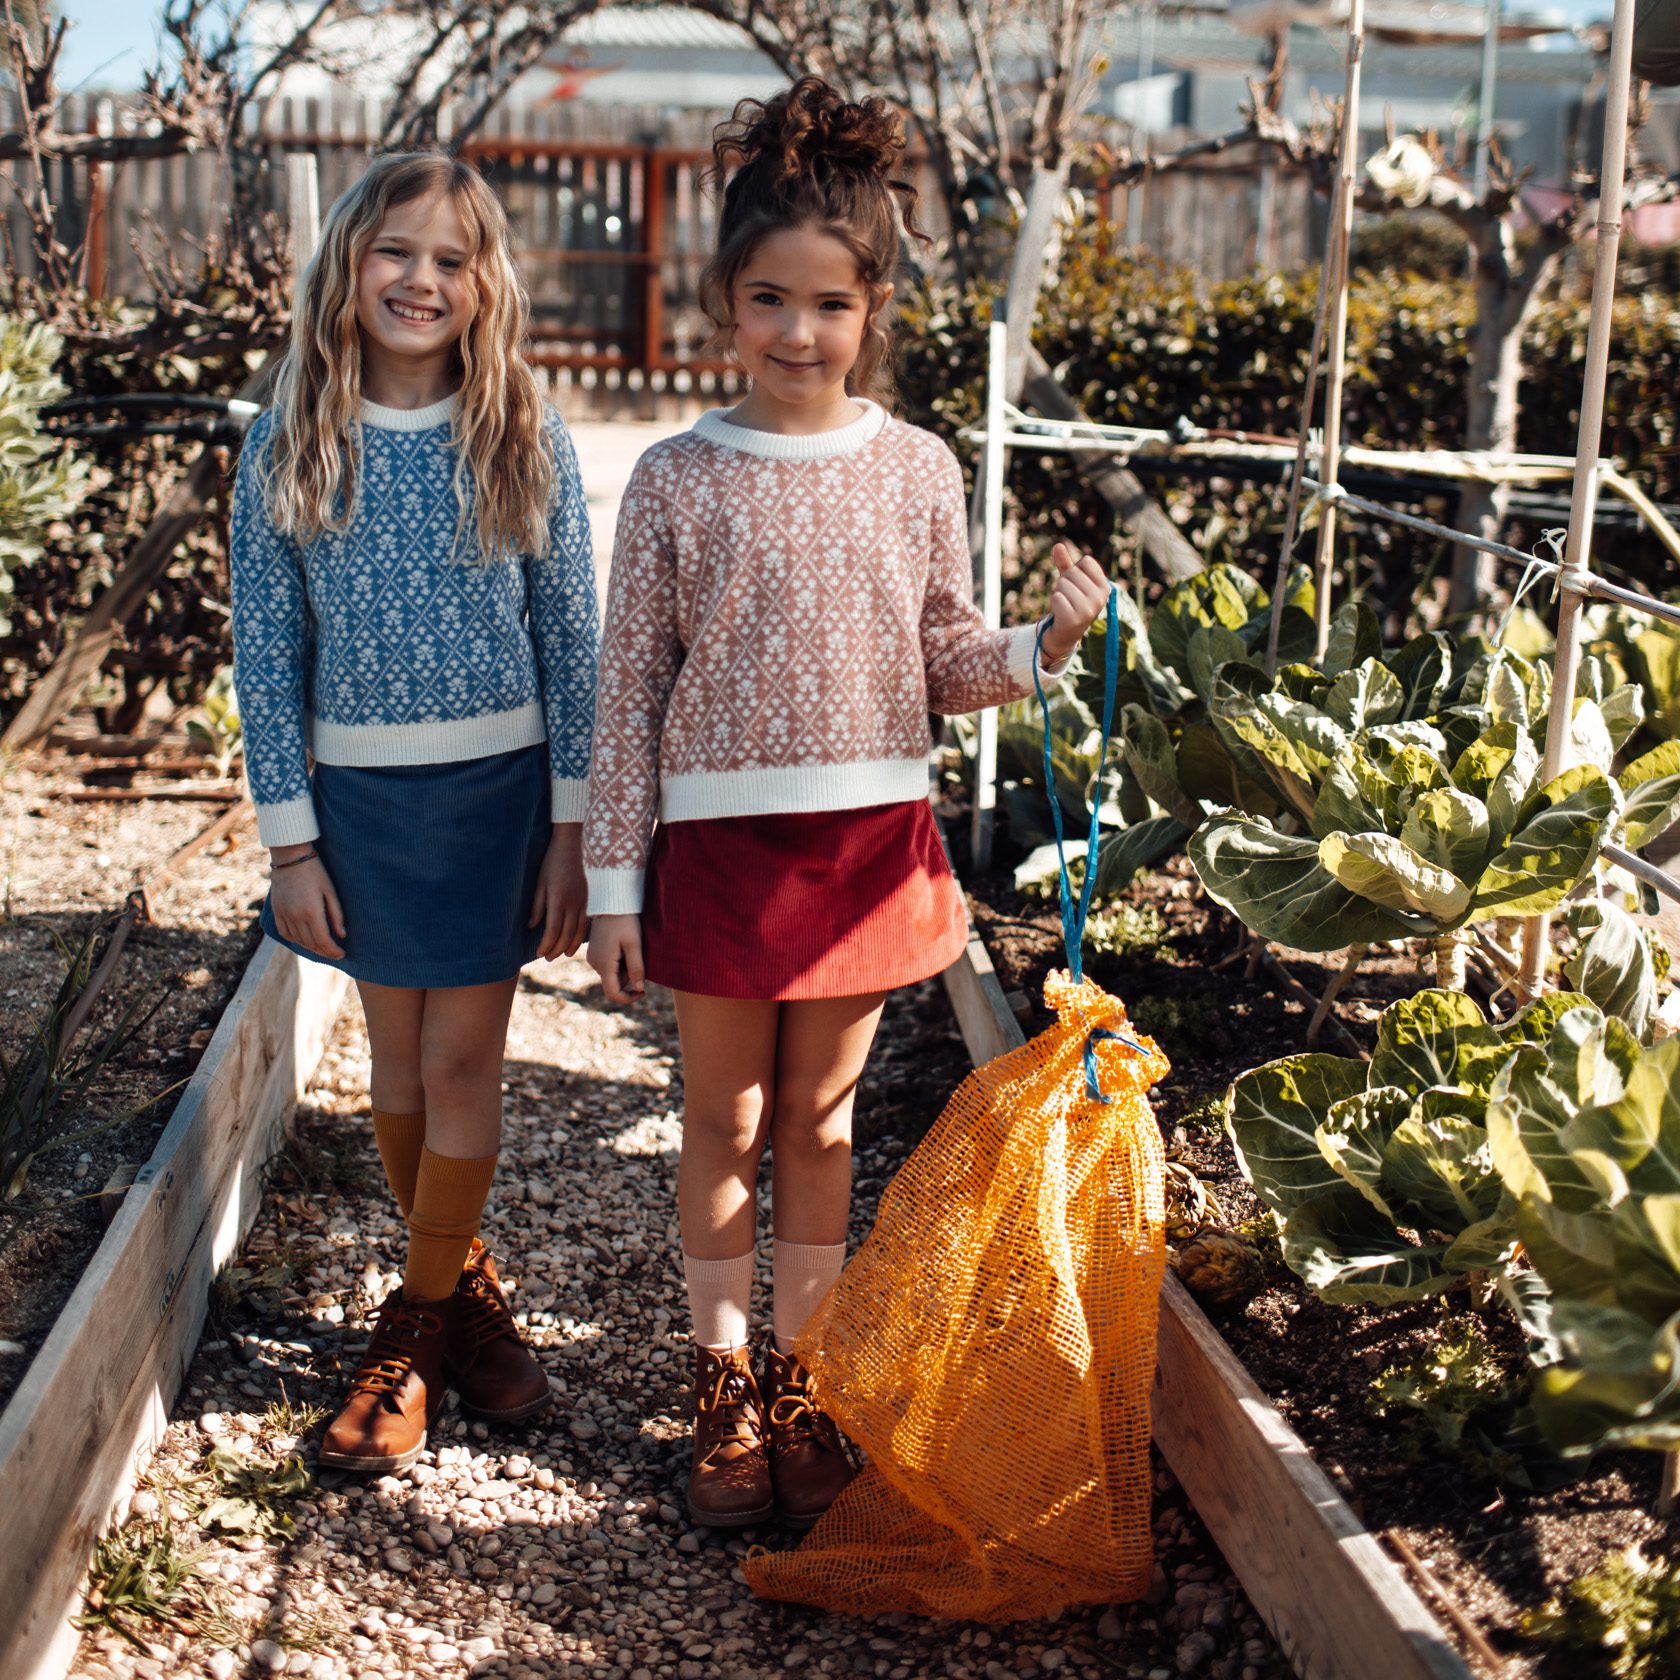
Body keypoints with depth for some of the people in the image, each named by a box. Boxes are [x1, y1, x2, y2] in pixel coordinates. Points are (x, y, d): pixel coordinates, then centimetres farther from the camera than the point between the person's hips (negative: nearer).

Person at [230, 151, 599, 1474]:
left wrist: (571, 830, -4)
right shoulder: (289, 449, -4)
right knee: (400, 1061, 10)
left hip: (499, 784, -1)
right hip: (359, 791, 2)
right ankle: (469, 1290, 30)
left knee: (463, 1061, 1)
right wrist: (290, 843, -3)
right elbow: (267, 651, 0)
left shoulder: (527, 442, -6)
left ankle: (418, 1326, 19)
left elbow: (572, 642, -2)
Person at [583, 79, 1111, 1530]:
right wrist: (616, 880, -3)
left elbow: (946, 658, 7)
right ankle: (723, 1382, 27)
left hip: (869, 838, 1)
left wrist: (1045, 648, -14)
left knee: (819, 1121, 14)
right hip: (720, 842, -1)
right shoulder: (677, 481, -5)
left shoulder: (917, 471, 1)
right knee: (724, 1122, 10)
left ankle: (800, 1382, 29)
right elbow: (630, 689, -2)